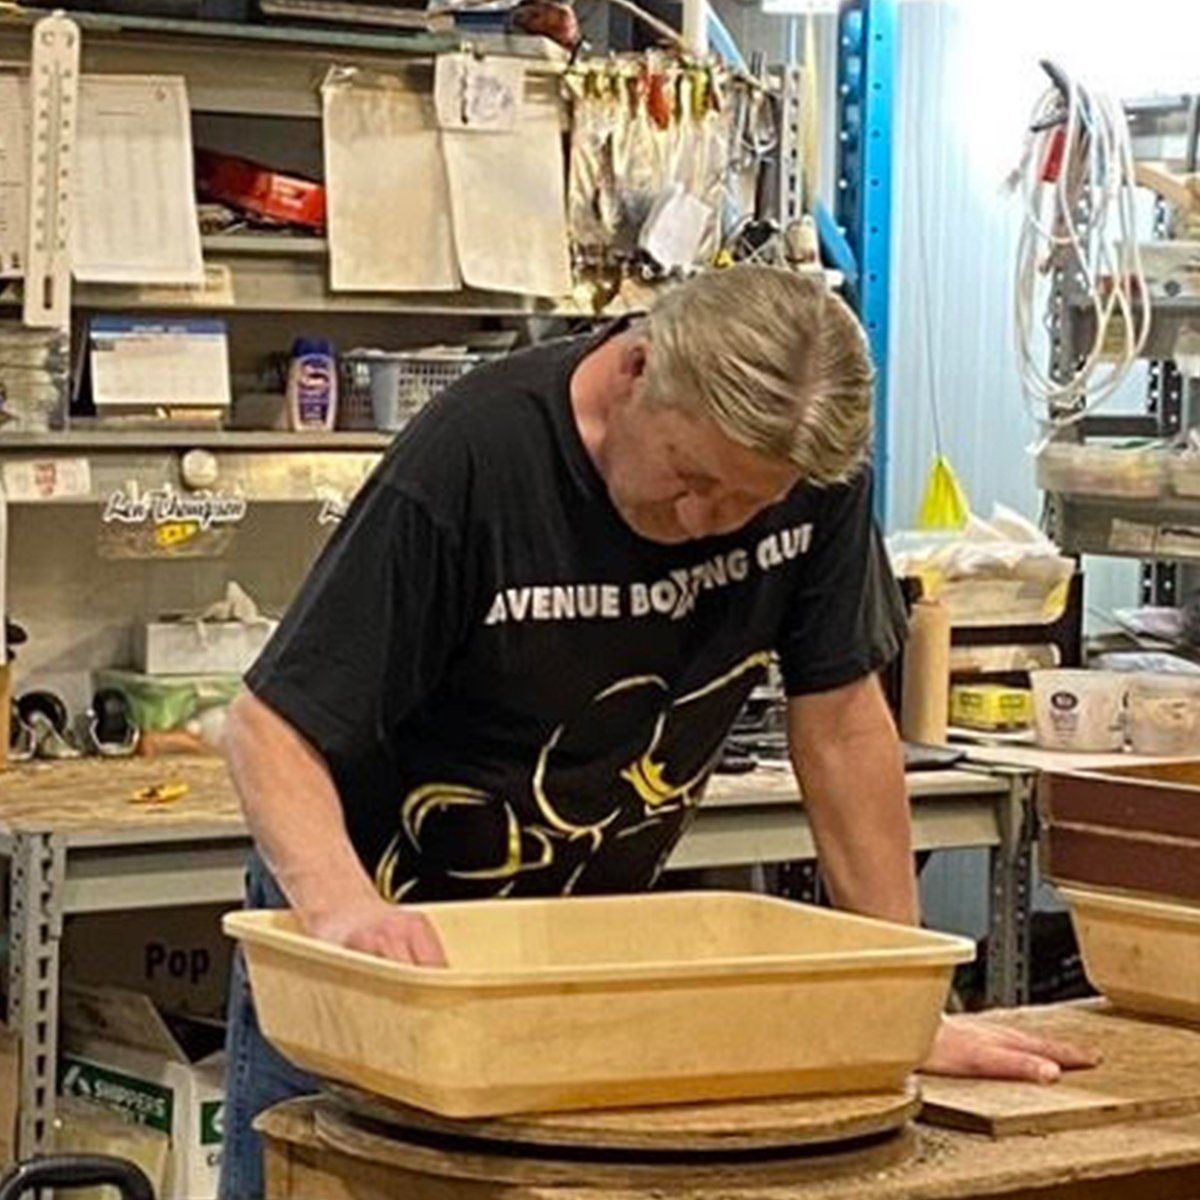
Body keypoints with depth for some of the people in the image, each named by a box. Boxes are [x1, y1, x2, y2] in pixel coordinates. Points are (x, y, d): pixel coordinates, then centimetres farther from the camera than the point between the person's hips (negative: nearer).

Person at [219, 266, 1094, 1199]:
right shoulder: (472, 457, -26)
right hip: (384, 933, -3)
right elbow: (274, 722, -26)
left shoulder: (815, 468, -14)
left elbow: (839, 721, -7)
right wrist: (343, 903, -45)